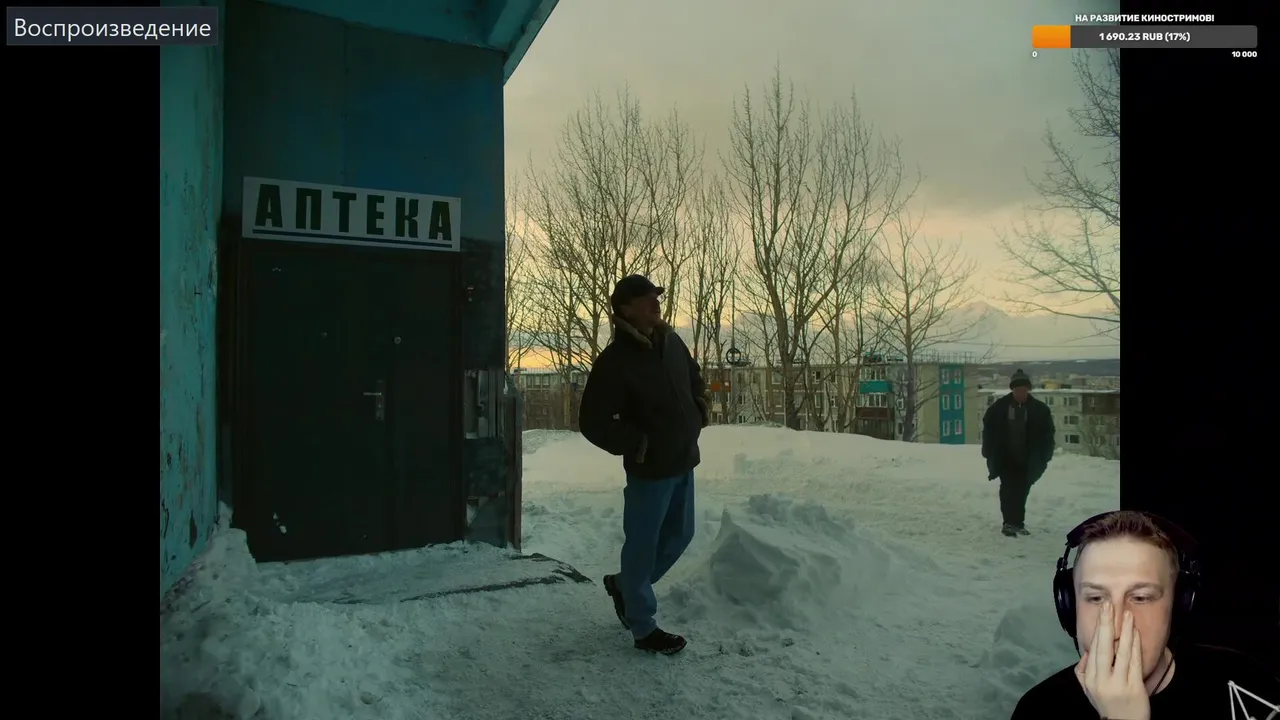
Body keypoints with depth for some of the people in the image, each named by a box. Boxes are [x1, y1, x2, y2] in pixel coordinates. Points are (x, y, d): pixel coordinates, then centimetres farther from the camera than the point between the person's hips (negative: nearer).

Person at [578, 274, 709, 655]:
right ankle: (644, 627, 22)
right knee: (643, 544, 5)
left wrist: (699, 414, 10)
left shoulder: (671, 342, 3)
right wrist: (638, 445, -18)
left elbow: (695, 379, 23)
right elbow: (593, 422, -19)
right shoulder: (614, 361, -20)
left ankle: (624, 584, 41)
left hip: (684, 462, 8)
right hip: (650, 469, -8)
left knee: (679, 535, 20)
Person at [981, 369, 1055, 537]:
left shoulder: (1039, 410, -1)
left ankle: (1017, 523, 20)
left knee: (1022, 490, 10)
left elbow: (1047, 435, 3)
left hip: (1027, 460, 2)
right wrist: (990, 453, -2)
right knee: (1008, 489, -6)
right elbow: (988, 430, 1)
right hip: (1005, 458, -2)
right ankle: (1009, 523, -4)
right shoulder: (999, 407, -5)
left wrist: (1044, 456, -2)